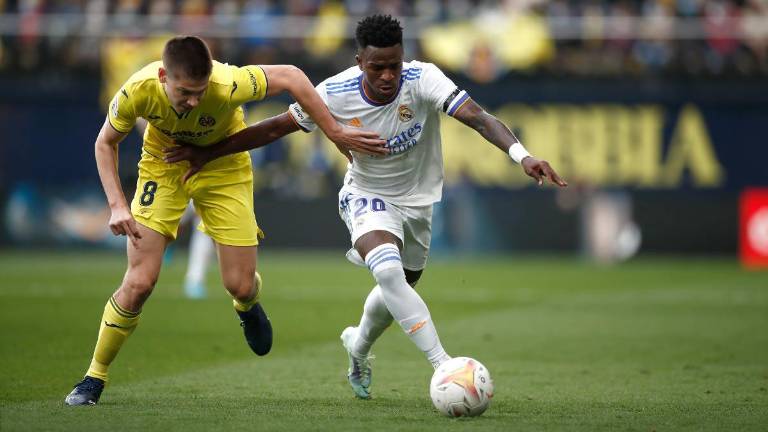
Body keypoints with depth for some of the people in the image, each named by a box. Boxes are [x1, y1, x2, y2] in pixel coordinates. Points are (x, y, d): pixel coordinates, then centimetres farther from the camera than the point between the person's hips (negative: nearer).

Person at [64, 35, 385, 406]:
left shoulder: (227, 86, -37)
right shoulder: (138, 91, -30)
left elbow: (290, 76, -23)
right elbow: (105, 143, -10)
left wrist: (336, 134, -21)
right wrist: (117, 205, -21)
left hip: (223, 166, 0)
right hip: (163, 165, 0)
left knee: (241, 286, -1)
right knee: (139, 281, -14)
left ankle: (248, 306, 40)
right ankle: (94, 377, 3)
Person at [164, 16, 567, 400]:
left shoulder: (423, 80, -27)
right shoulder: (335, 93, -24)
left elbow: (478, 117, -39)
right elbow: (276, 127, -11)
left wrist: (522, 155, -56)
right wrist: (208, 153, -9)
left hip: (417, 200, 2)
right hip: (367, 197, -2)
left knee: (398, 291, 18)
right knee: (389, 272, -31)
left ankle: (358, 346, 52)